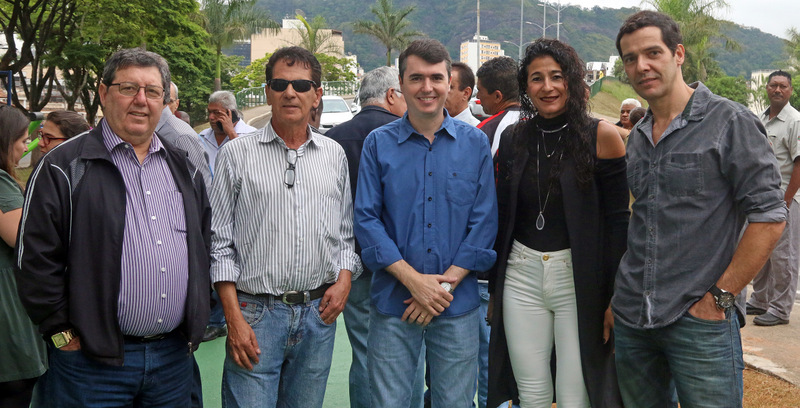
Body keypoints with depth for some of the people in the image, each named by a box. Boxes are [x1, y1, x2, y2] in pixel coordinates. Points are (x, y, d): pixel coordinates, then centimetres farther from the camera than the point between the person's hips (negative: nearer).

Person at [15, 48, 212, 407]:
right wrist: (62, 333, -9)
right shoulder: (65, 167, -5)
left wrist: (195, 319, 12)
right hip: (92, 360, -5)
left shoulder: (183, 168, 12)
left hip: (174, 354, 5)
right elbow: (36, 259, -8)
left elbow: (205, 243, 18)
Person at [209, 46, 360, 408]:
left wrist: (344, 279, -2)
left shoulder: (334, 155, 10)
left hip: (318, 313, 3)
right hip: (256, 313, -3)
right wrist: (234, 318, -9)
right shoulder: (237, 154, -1)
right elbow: (220, 242, -2)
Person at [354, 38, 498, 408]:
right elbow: (366, 219, -3)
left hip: (457, 306, 1)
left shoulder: (475, 143, 4)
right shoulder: (379, 144, 2)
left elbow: (484, 222, 0)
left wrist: (445, 284, -9)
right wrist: (414, 280, -12)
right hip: (393, 304, 0)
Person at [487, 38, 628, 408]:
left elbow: (618, 222, -6)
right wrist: (494, 287, 13)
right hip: (521, 276, 4)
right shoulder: (513, 138, 7)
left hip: (580, 281, -3)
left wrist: (615, 298, -10)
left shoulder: (600, 136, -5)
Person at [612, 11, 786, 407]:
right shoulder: (637, 137, 12)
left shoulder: (729, 122, -7)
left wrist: (719, 297, -13)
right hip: (632, 318, 6)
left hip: (700, 320, -6)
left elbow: (769, 217, -11)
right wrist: (621, 294, 12)